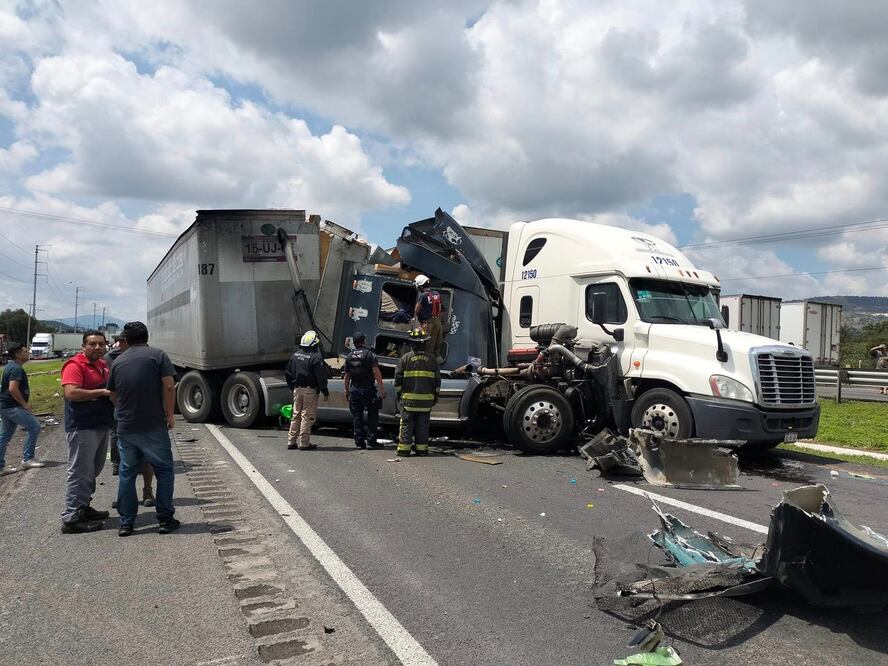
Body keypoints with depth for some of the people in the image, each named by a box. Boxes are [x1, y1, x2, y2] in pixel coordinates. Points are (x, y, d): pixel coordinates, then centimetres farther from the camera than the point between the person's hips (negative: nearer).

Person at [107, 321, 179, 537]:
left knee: (127, 474, 13)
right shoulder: (158, 356, -2)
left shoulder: (118, 362, 9)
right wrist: (170, 414, -1)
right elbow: (169, 386, -11)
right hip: (154, 426, -3)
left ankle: (126, 523, 16)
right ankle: (165, 519, 9)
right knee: (164, 471, 8)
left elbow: (113, 395, 16)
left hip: (125, 428, 4)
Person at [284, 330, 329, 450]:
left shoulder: (295, 355, 8)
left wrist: (292, 387, 22)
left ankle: (291, 441, 18)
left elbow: (287, 373, 14)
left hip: (297, 389, 7)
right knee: (307, 416, -1)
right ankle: (304, 443, 1)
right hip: (310, 390, -7)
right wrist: (325, 392, -8)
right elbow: (321, 377, -15)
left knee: (296, 415, 15)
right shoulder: (315, 357, -14)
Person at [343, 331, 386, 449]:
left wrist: (346, 391, 19)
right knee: (372, 416, 5)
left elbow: (347, 376, 10)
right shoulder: (369, 354, -8)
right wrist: (382, 389, -15)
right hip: (368, 389, -4)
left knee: (357, 417, 9)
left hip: (354, 390, 4)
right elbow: (376, 373, -15)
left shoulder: (349, 356, 7)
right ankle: (371, 441, 2)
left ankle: (359, 442, 10)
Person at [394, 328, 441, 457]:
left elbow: (398, 378, -1)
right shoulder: (431, 359, 3)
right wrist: (435, 395, 17)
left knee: (407, 423, 4)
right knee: (423, 424, 8)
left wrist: (398, 393, 11)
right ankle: (422, 448, 11)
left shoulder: (406, 358, -4)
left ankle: (404, 448, 5)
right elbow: (437, 380, 8)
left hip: (409, 398, -2)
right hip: (426, 399, 2)